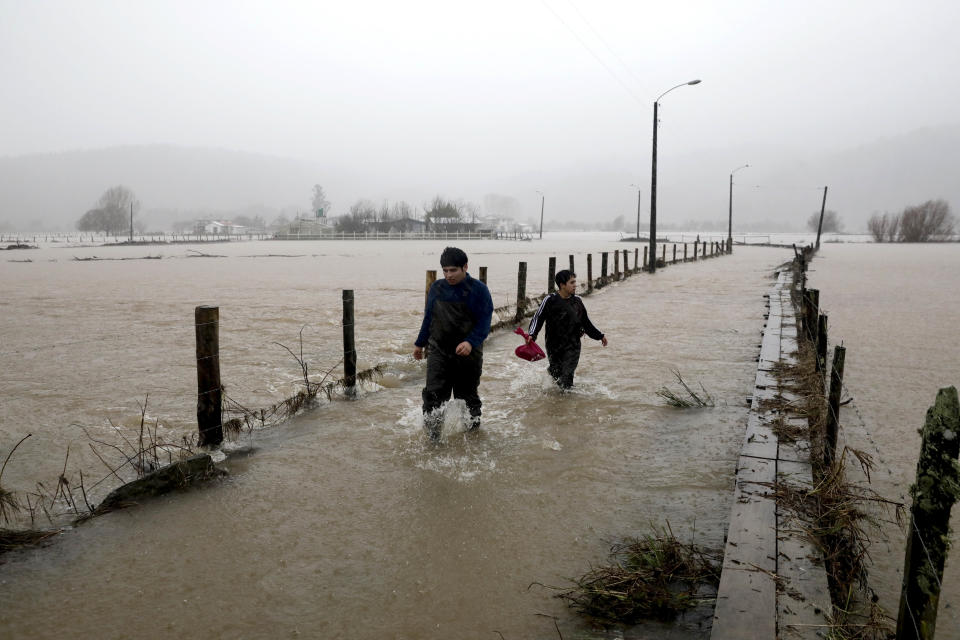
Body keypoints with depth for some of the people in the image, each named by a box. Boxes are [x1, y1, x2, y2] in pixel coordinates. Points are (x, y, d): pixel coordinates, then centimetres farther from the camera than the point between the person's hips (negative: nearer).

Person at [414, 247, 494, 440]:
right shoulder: (437, 288, 6)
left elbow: (484, 323, -12)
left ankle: (473, 425, 34)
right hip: (439, 351, 2)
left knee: (467, 395, 12)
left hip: (468, 354, -2)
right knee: (433, 394, -10)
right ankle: (432, 434, -3)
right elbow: (429, 318, 17)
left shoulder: (478, 290, -7)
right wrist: (420, 343, 21)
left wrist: (471, 342, -28)